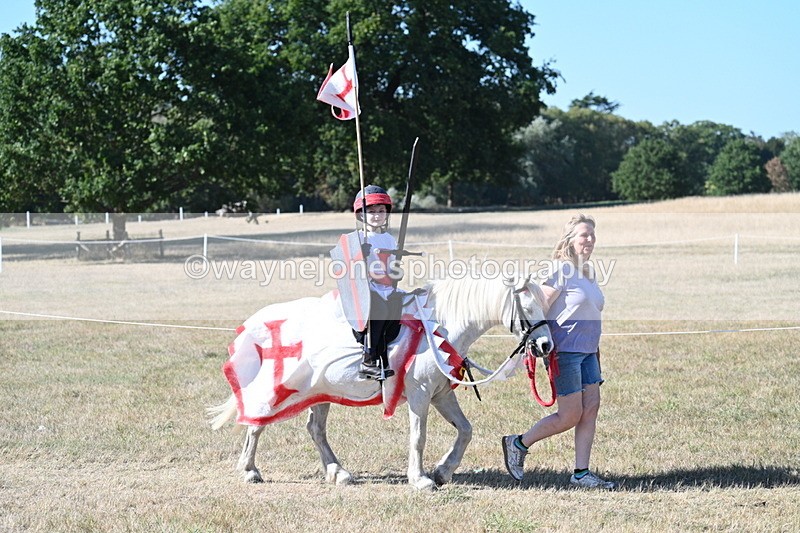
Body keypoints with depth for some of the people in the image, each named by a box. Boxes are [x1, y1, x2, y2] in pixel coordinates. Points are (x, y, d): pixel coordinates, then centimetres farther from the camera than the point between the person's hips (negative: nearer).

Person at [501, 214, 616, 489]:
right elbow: (540, 309, -15)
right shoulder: (561, 269, -11)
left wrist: (596, 349, 21)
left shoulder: (589, 272, 15)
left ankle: (581, 473, 6)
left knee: (591, 409, 2)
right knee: (571, 415, -6)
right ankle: (518, 444, 11)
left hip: (588, 352, 8)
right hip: (564, 352, -8)